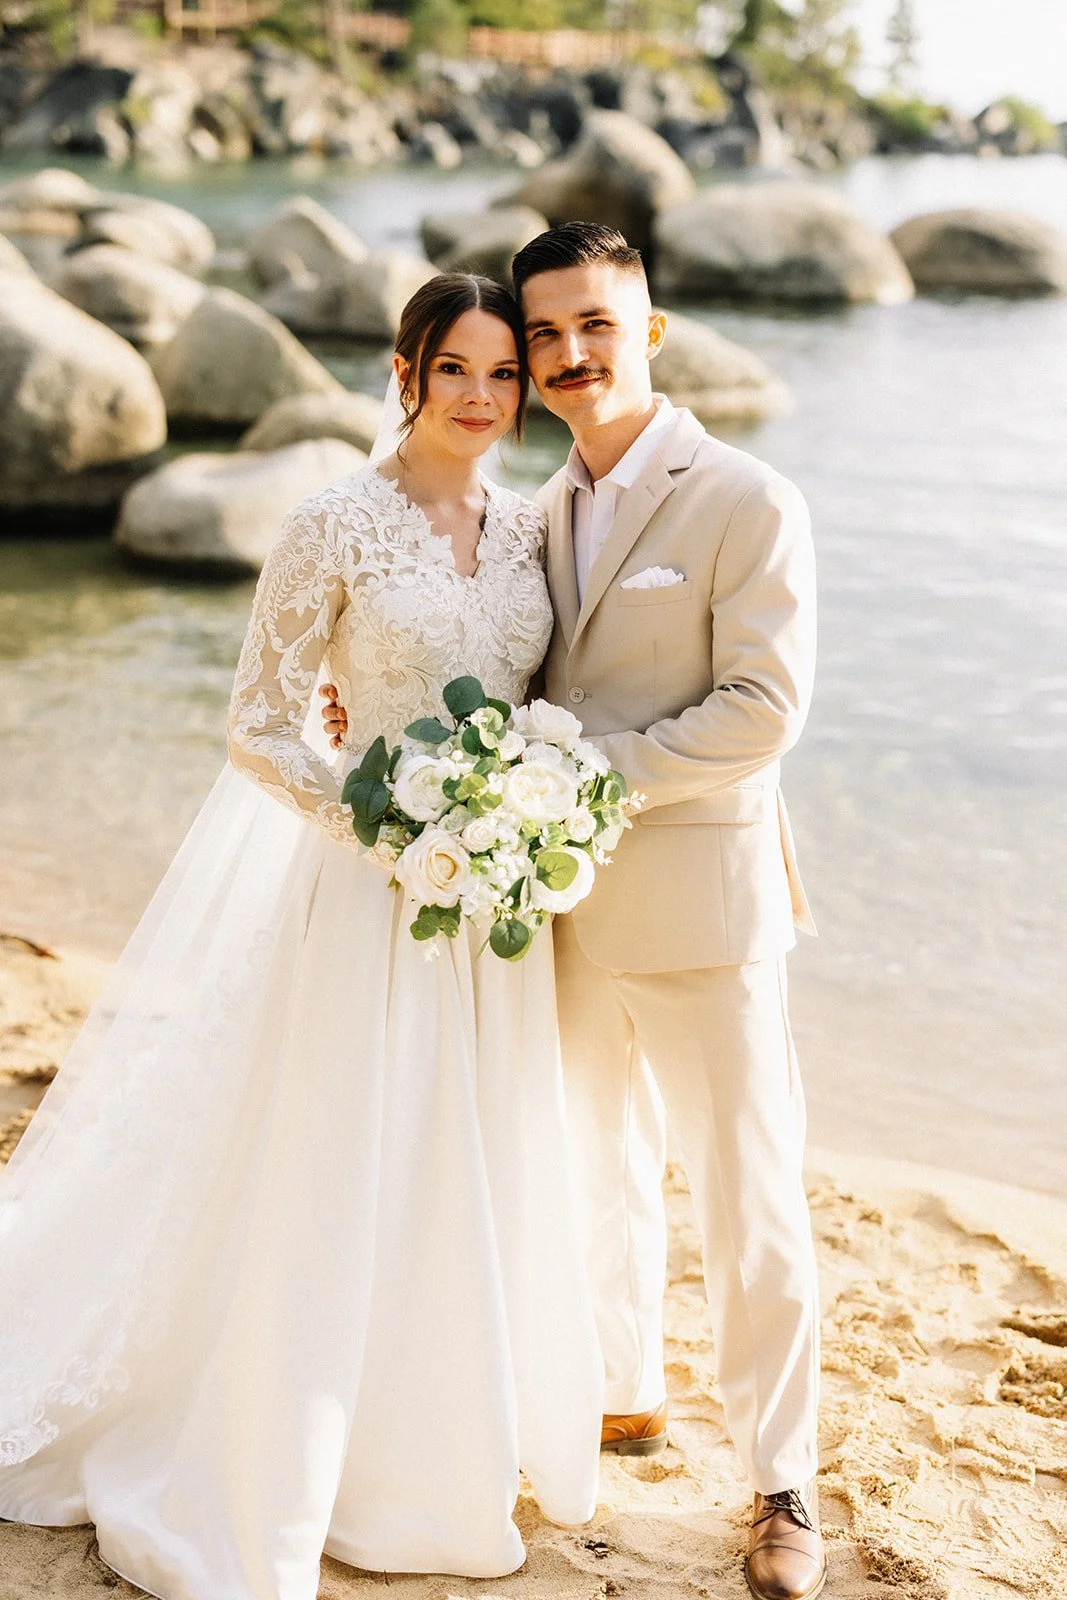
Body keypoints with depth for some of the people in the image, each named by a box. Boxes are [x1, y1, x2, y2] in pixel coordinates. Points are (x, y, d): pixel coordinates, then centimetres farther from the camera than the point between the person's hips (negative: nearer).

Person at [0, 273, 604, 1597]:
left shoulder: (529, 529, 6)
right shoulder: (336, 527, -11)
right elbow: (257, 728, -11)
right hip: (370, 892, -5)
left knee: (480, 1181, 15)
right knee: (343, 1181, 3)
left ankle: (447, 1452, 37)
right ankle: (269, 1484, 23)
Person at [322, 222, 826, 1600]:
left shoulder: (748, 502, -12)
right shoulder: (547, 509, 10)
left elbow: (762, 709, -18)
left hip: (700, 901, -7)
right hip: (571, 902, 7)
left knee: (747, 1195, 2)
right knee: (595, 1164, 20)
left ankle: (782, 1484, 18)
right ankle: (624, 1396, 41)